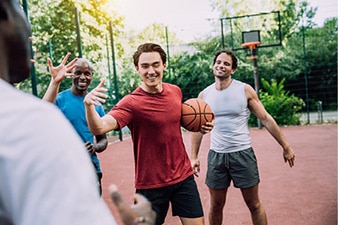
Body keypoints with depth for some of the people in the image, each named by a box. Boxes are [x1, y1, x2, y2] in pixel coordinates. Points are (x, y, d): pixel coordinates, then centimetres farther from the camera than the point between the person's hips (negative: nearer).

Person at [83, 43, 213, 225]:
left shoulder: (176, 91, -1)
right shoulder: (131, 103, -18)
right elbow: (99, 128, -33)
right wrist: (89, 105, -53)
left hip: (183, 176, 4)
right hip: (151, 185, -4)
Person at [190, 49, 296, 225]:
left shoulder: (245, 90, -4)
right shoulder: (204, 95, 2)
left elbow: (266, 119, -1)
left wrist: (285, 146, -1)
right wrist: (194, 156, 4)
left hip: (243, 153, -2)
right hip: (216, 155, 2)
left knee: (254, 204, 8)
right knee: (216, 206, 11)